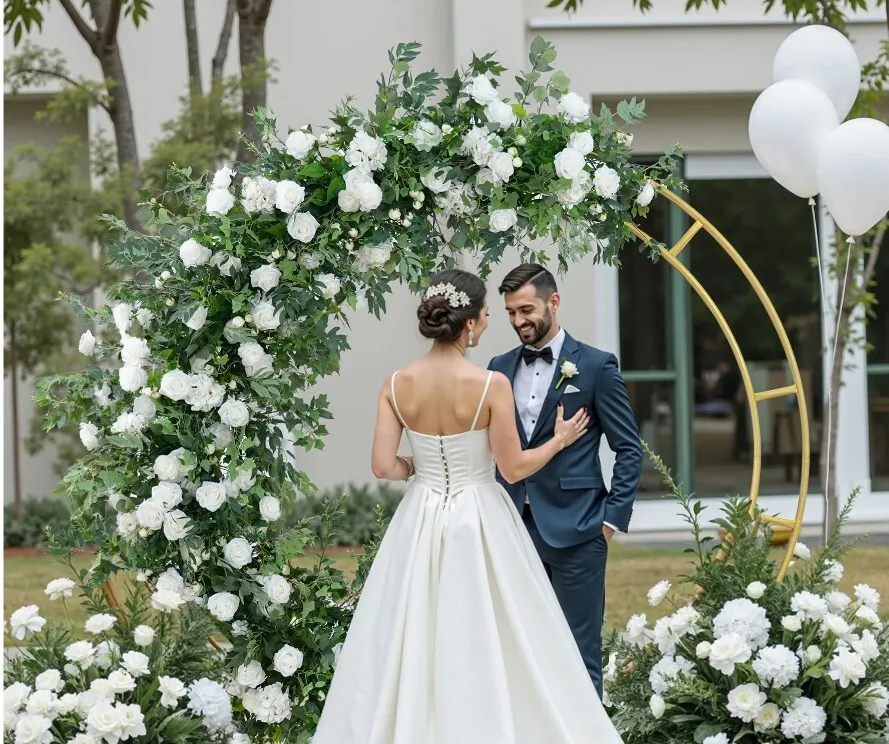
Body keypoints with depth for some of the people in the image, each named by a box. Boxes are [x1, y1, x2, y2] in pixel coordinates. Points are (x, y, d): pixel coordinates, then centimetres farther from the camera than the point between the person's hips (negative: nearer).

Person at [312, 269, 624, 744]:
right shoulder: (491, 385, -14)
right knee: (488, 647, 5)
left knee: (412, 647, 9)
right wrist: (559, 440, 7)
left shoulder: (397, 385, -4)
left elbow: (383, 466, -4)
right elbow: (512, 468, -9)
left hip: (420, 524, 4)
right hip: (479, 525, -4)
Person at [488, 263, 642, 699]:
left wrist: (613, 517, -8)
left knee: (579, 652, -1)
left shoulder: (595, 366, -2)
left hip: (575, 531, -4)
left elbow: (629, 449, -1)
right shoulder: (500, 368, 12)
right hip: (516, 528, 4)